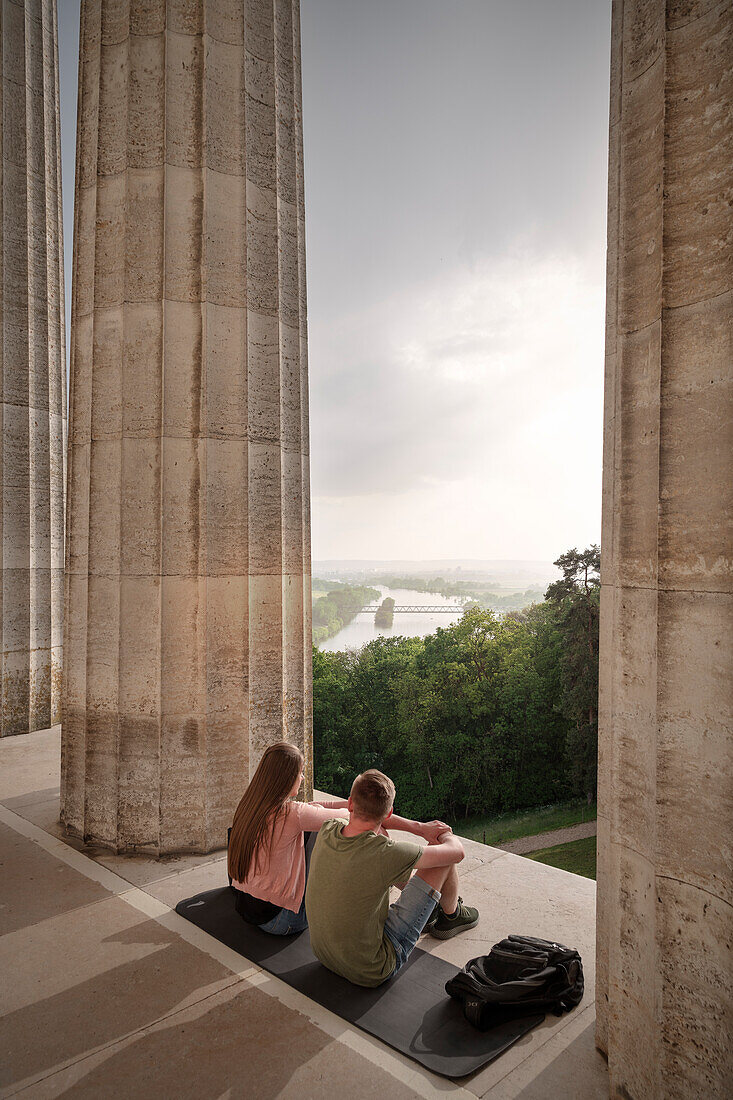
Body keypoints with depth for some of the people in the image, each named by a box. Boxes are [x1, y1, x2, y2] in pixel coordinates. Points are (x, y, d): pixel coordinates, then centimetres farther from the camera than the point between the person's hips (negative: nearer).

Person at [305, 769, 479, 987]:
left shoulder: (326, 832, -13)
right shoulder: (386, 854, -30)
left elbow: (364, 814, 12)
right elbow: (457, 851, -15)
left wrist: (419, 827, 10)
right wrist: (445, 834, 9)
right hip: (371, 971, -6)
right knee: (445, 858, -3)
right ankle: (451, 915, 30)